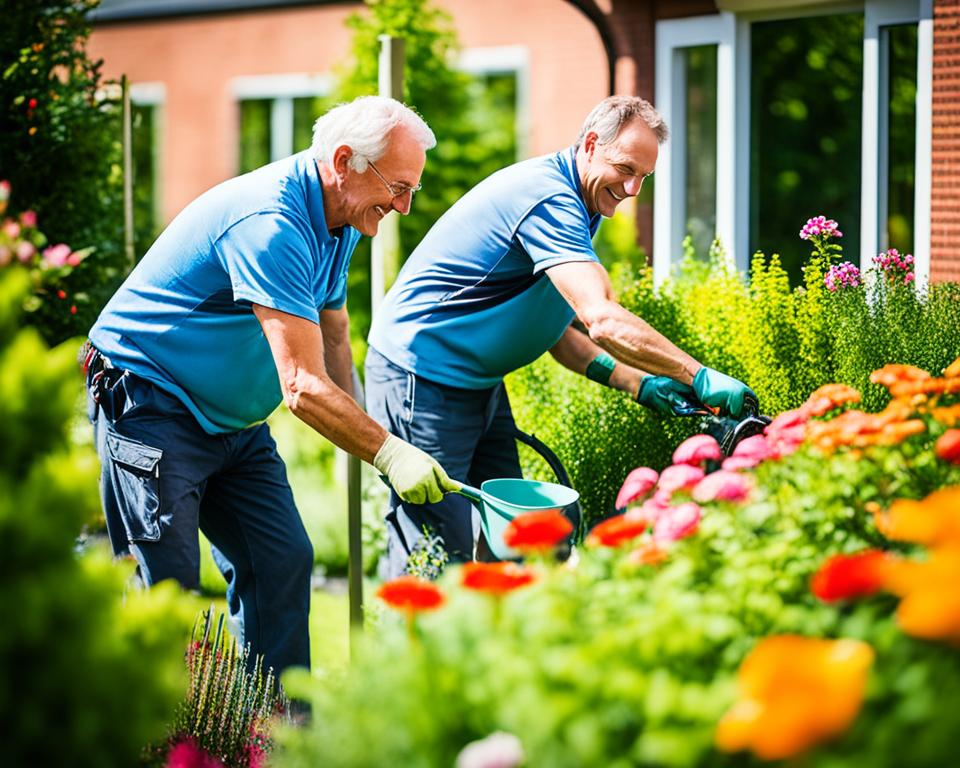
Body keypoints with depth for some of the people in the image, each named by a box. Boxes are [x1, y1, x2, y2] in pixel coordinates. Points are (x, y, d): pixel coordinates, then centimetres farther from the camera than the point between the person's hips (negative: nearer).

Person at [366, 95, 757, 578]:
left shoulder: (575, 206, 12)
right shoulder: (549, 198, -22)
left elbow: (552, 326, 14)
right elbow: (601, 320, -33)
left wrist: (636, 383, 1)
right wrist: (699, 379, -32)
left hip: (479, 382, 11)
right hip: (422, 377, -11)